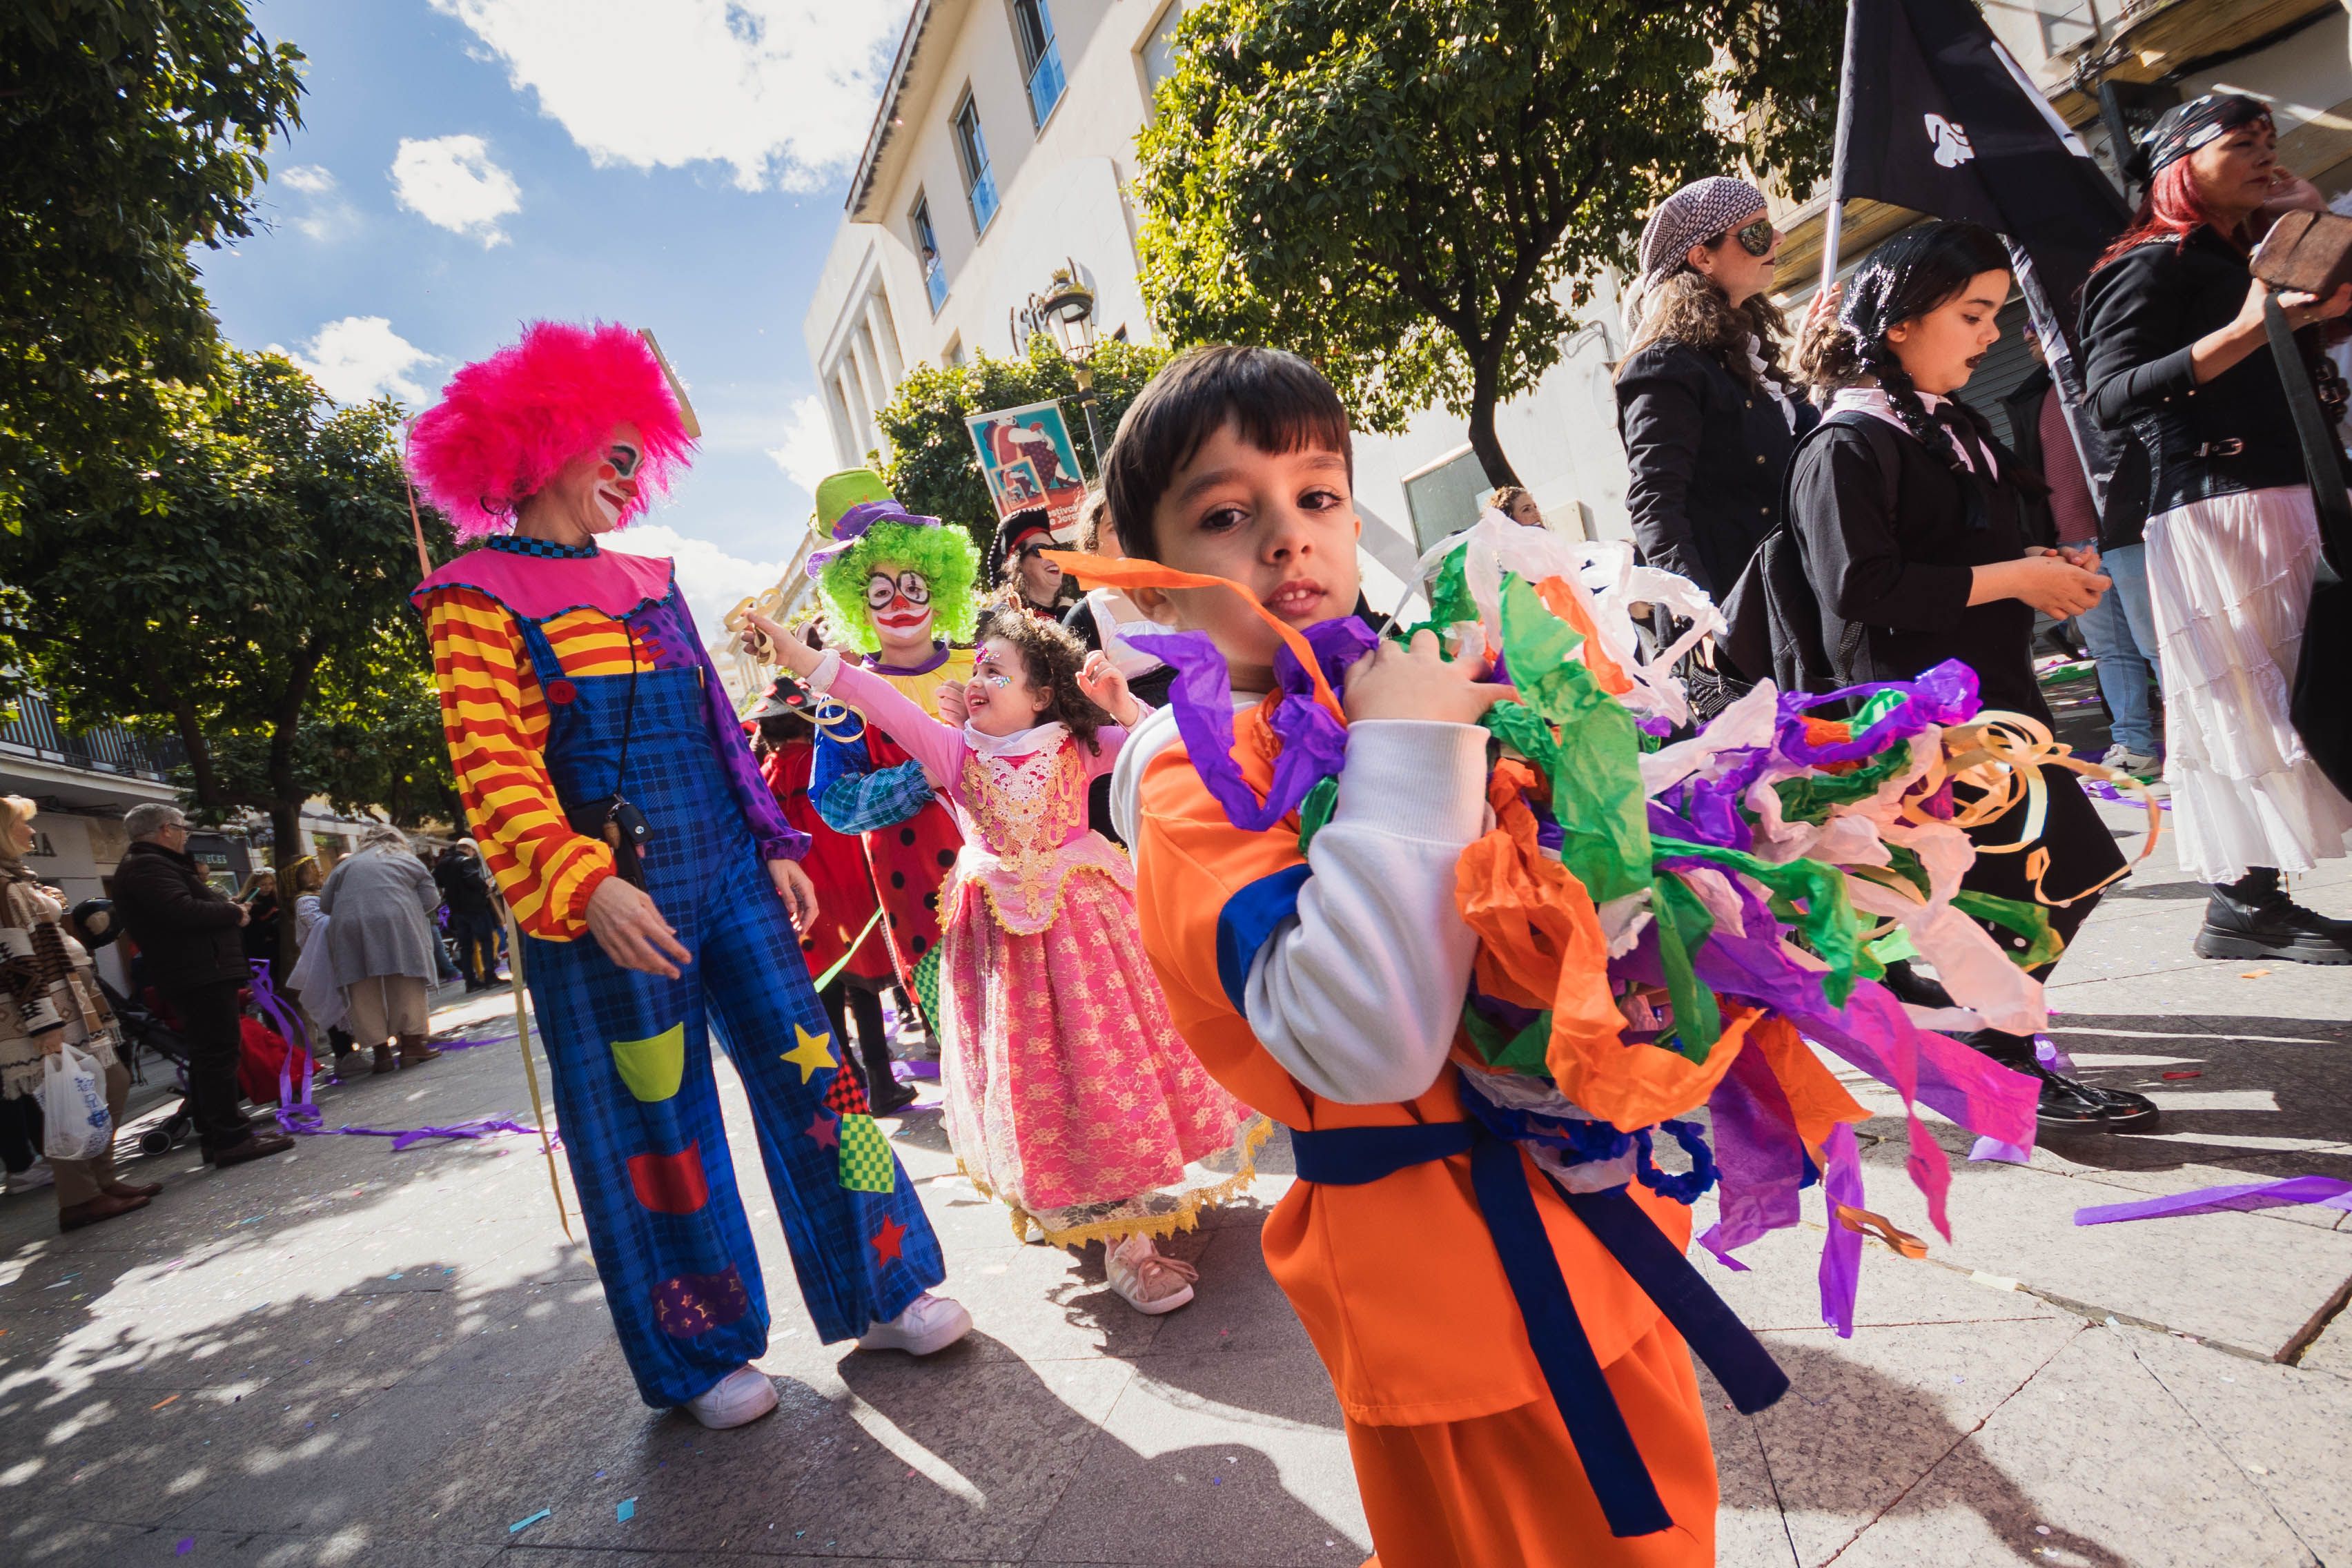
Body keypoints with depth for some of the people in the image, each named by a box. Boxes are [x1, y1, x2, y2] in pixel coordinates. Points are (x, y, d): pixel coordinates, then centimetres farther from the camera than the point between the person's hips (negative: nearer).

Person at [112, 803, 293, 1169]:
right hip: (201, 976, -11)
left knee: (208, 1056, 14)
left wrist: (223, 906, 8)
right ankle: (231, 1139, -9)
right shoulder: (148, 866, -13)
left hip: (198, 975, 11)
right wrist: (233, 912, -12)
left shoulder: (150, 864, 22)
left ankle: (214, 1138, 20)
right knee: (218, 1054, -10)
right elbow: (183, 911, -26)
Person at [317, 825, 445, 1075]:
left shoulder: (346, 865, 22)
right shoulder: (409, 861, 18)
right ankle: (412, 1044, 6)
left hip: (349, 927, 2)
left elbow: (324, 904, 19)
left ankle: (380, 1052, 7)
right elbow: (431, 900, 11)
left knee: (365, 993, 6)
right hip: (397, 924, -2)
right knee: (408, 986, 5)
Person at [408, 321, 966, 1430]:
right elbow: (491, 766, -14)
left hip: (727, 872, 6)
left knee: (807, 1068, 7)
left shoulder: (647, 580, 15)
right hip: (608, 901, -5)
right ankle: (698, 1358, 25)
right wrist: (587, 884, -26)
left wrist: (774, 845, 11)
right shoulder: (476, 598, -3)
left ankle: (882, 1292, 23)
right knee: (654, 1120, 6)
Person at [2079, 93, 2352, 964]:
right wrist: (2243, 332, -25)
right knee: (2251, 700, -10)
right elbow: (2112, 395, -17)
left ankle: (2253, 895, 11)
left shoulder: (2255, 259, 24)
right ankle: (2242, 903, -3)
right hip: (2218, 510, -9)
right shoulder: (2153, 266, -4)